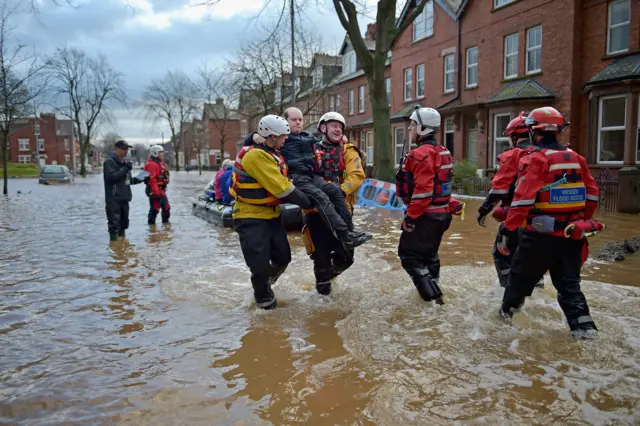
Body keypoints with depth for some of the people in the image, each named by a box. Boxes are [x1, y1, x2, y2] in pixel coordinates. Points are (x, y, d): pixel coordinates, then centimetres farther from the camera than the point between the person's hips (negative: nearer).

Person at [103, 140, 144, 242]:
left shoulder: (124, 162, 18)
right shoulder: (109, 162, -7)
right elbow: (111, 177, -21)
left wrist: (138, 180, 7)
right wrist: (125, 169, -21)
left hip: (124, 198, 8)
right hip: (113, 199, -8)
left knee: (124, 221, 13)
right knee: (114, 222, -8)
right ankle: (114, 239, -4)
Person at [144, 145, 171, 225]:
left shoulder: (161, 163, 17)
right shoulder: (151, 164, -17)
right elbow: (152, 180, -24)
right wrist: (156, 192, -27)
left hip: (162, 190, 11)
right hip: (155, 190, -10)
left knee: (166, 207, 18)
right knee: (155, 208, -6)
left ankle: (166, 221, 33)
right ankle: (151, 223, 3)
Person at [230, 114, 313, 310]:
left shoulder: (274, 154, 11)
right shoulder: (255, 155, -23)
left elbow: (283, 183, 9)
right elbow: (281, 188, -25)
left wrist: (304, 194, -5)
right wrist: (307, 202, -16)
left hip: (271, 214, 9)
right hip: (251, 218, -9)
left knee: (283, 257, 13)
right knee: (260, 263, -4)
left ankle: (264, 283, 39)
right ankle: (264, 298, 20)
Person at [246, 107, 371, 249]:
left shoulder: (308, 138, 26)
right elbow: (248, 141, 8)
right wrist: (256, 136, -16)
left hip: (312, 176, 6)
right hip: (295, 178, -6)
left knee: (335, 190, -20)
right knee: (321, 197, -29)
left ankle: (349, 230, -21)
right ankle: (345, 235, -38)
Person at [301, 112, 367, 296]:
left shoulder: (348, 151, 4)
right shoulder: (311, 150, 9)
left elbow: (357, 175, -11)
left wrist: (342, 190, -27)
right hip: (316, 210, 0)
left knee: (345, 256, 5)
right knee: (321, 254, 7)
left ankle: (332, 270, 40)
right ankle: (323, 282, 34)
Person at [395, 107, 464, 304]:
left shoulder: (422, 153, -20)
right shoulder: (442, 152, 12)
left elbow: (423, 190, -25)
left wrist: (410, 217, -21)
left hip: (425, 215, -10)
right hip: (441, 212, 10)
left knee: (409, 254, 0)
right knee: (428, 253, 22)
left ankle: (432, 296, -1)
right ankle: (433, 290, 34)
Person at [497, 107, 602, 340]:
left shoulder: (535, 160, -14)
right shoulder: (577, 159, 7)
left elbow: (523, 200, -21)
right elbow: (592, 195, 12)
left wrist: (507, 230, -16)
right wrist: (582, 221, 24)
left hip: (542, 234, -5)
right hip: (571, 234, 6)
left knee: (521, 274, 14)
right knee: (569, 282, 17)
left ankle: (507, 310, 31)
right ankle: (584, 325, 14)